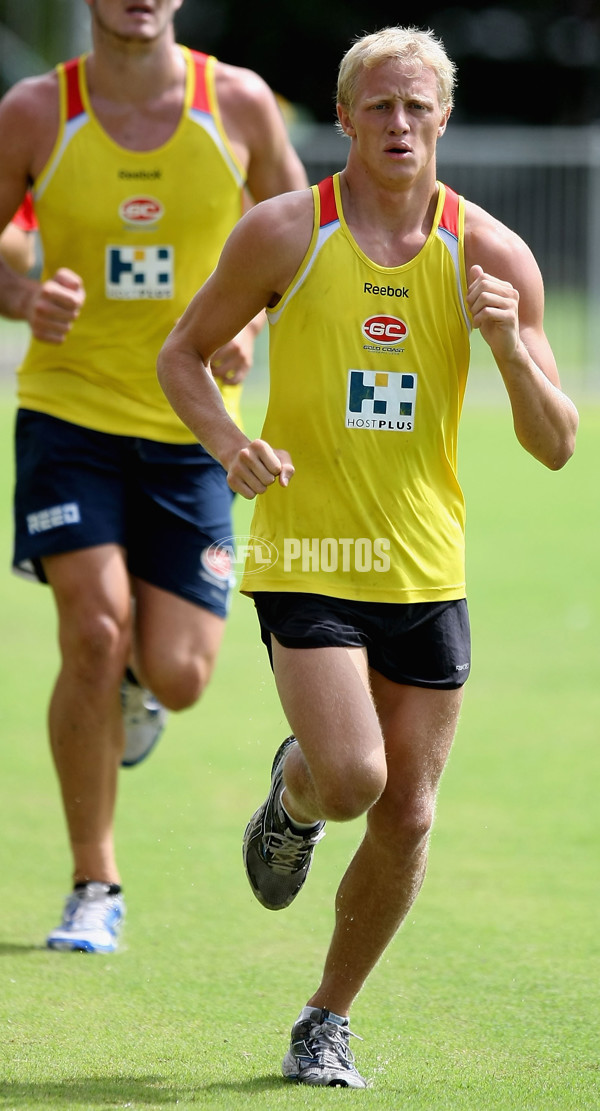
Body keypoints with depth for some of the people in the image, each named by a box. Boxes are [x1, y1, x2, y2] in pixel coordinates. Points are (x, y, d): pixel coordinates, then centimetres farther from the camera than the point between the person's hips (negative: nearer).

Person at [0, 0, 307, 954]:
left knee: (176, 677, -6)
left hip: (192, 425, 1)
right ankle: (94, 888, 0)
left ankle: (138, 676, 35)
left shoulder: (239, 103, -3)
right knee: (93, 635, -16)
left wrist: (248, 317, -7)